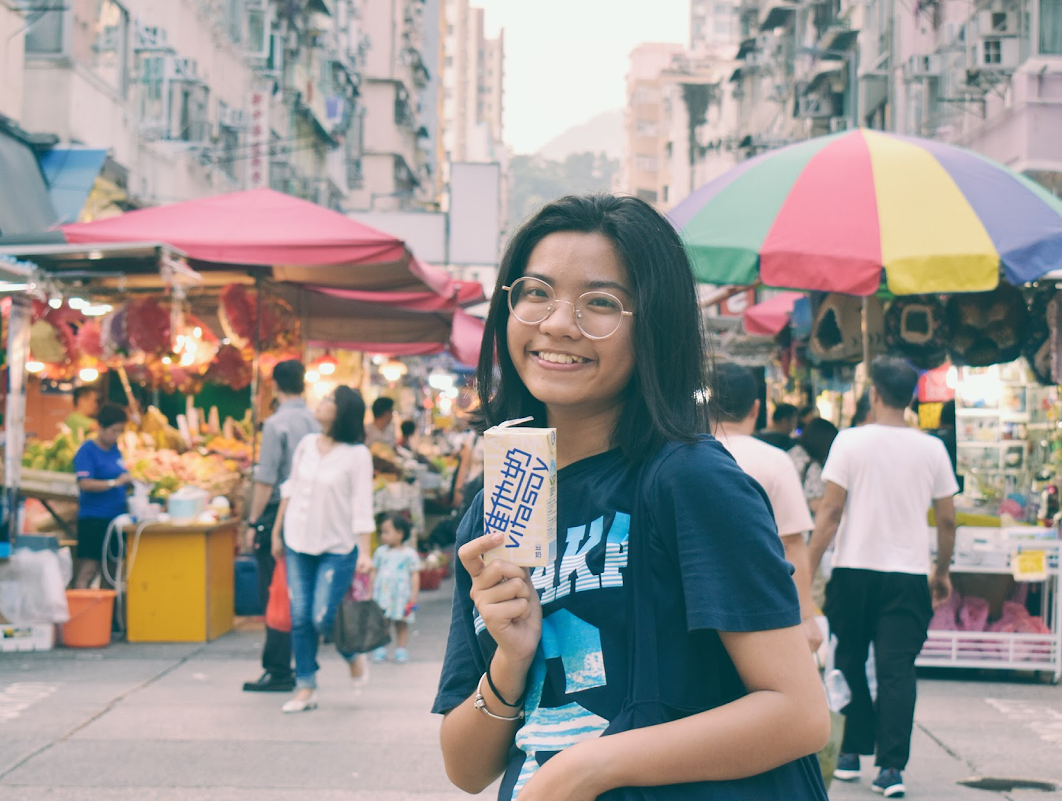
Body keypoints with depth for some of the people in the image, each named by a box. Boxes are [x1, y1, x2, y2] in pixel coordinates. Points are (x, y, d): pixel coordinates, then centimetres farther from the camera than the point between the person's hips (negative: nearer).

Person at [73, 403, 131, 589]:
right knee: (88, 570, -10)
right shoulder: (87, 451, -8)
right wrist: (115, 483, -26)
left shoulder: (115, 449, 14)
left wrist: (130, 482, 5)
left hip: (115, 517, 8)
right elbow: (85, 484, -19)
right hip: (94, 519, -8)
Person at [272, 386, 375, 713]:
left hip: (337, 548, -5)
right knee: (300, 618, 2)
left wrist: (365, 553, -15)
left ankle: (351, 652, 23)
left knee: (323, 618, -9)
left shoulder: (357, 454, -9)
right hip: (298, 544, 5)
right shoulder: (307, 444, 5)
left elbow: (362, 506, -11)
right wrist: (277, 532, 16)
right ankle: (306, 689, 11)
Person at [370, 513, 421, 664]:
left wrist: (413, 595, -5)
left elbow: (415, 575, 0)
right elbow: (374, 573, 13)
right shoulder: (380, 552, 9)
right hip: (381, 594, 3)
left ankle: (401, 651, 9)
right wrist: (369, 593, 10)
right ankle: (380, 651, 6)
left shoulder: (409, 553, -1)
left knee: (401, 625, 3)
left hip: (401, 596, -3)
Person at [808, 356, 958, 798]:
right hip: (908, 575, 1)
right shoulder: (932, 449, 2)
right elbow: (947, 520, 6)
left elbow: (830, 512, -8)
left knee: (850, 664, 15)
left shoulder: (850, 441, -5)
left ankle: (851, 753, 20)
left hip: (853, 569, -1)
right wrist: (943, 571, 20)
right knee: (897, 670, 0)